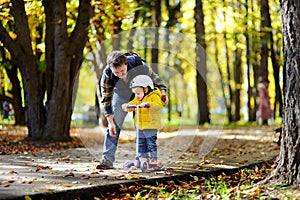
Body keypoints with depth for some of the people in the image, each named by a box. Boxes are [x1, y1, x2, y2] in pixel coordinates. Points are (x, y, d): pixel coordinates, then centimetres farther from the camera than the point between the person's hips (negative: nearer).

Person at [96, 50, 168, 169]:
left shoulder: (138, 64, -34)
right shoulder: (107, 75, -31)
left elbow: (154, 78, -13)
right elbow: (106, 100, -20)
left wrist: (162, 92, -28)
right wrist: (110, 122, -23)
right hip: (120, 97, 0)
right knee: (113, 127, -8)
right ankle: (107, 159, -6)